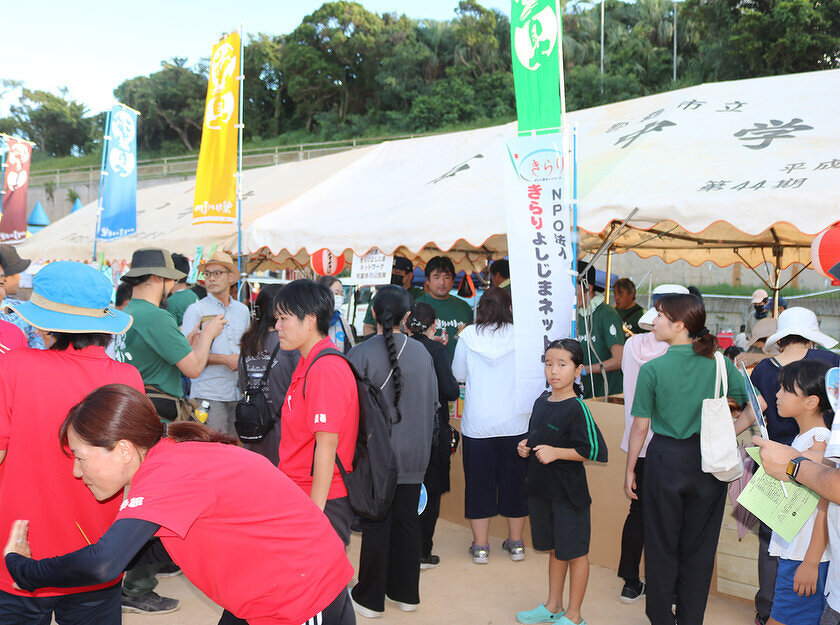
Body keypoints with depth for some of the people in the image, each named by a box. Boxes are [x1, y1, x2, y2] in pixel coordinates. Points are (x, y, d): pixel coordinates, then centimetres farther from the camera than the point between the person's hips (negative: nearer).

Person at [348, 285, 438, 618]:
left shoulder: (361, 354, -14)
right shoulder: (422, 353, 0)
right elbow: (433, 402, 8)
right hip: (414, 453, 4)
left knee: (376, 523, 6)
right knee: (407, 520, 13)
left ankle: (370, 597, 17)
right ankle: (406, 592, 25)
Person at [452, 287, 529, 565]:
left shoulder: (468, 335, -6)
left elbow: (458, 374, 5)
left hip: (477, 424, 0)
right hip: (515, 424, 1)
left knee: (478, 482, 9)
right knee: (514, 481, 12)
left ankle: (480, 545, 14)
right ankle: (516, 542, 22)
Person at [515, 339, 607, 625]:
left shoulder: (577, 409, -16)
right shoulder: (541, 402, 6)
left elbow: (596, 451, -21)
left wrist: (555, 453, -21)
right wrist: (526, 447, 1)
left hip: (569, 492, -7)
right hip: (541, 488, 7)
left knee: (575, 552, 6)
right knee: (555, 549, 20)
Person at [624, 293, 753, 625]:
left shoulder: (653, 369, -12)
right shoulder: (720, 365, -4)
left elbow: (640, 426, -7)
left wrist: (630, 470, 3)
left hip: (666, 459, -2)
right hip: (709, 463, 3)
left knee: (662, 545, 12)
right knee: (699, 546, 15)